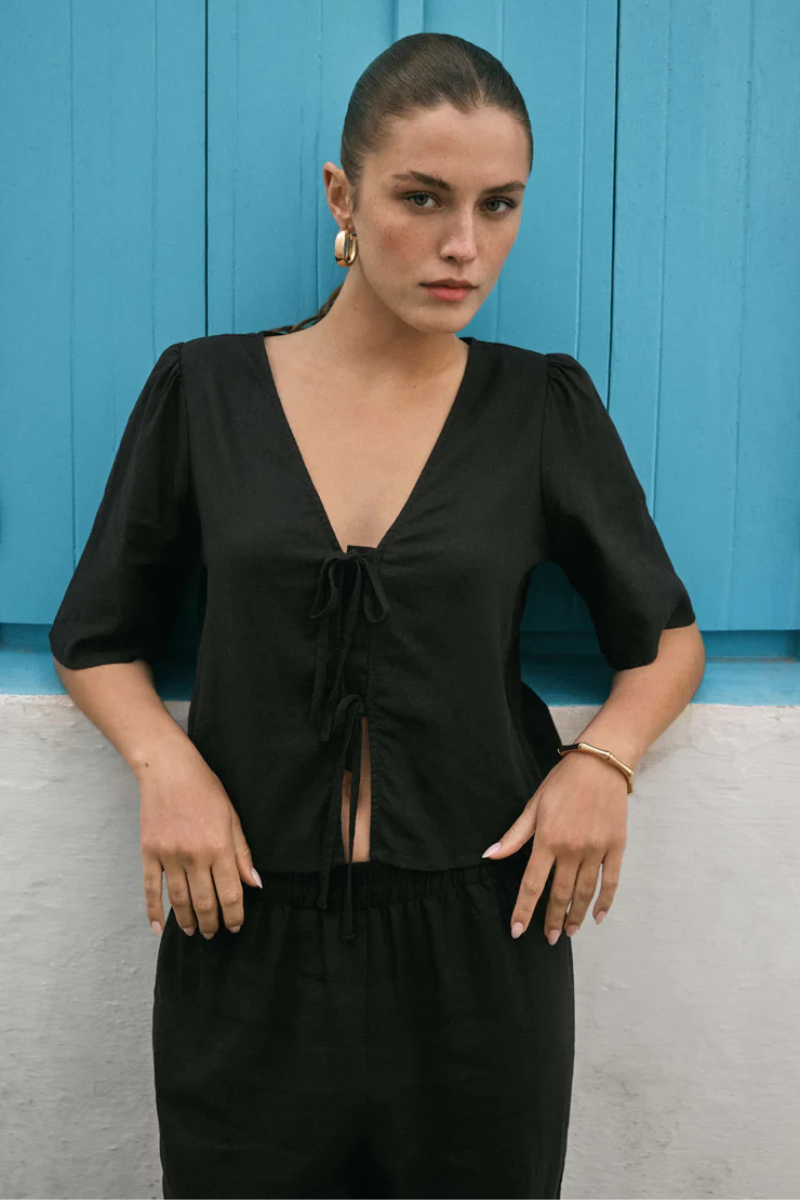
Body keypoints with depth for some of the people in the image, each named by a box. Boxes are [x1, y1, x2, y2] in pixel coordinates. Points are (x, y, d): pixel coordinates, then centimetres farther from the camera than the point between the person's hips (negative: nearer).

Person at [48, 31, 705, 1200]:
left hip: (481, 930, 1)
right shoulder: (206, 389, -2)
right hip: (249, 933, 0)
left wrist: (603, 758, -9)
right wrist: (165, 763, -11)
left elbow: (666, 634, 10)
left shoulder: (547, 407, -1)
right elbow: (97, 636, 7)